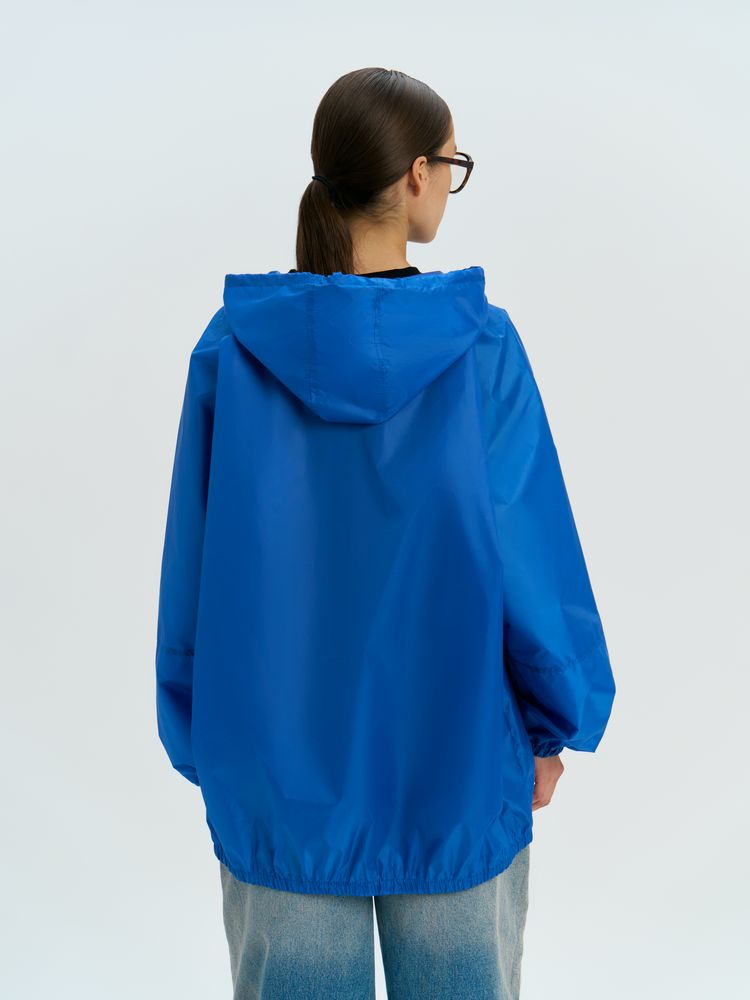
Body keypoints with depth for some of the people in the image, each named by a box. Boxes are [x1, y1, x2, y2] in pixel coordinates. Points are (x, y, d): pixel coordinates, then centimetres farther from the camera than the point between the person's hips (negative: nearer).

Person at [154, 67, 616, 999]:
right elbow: (532, 549, -9)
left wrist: (199, 740, 9)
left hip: (280, 772, 2)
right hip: (457, 758, -1)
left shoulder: (232, 348, -9)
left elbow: (194, 560, -4)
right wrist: (552, 725, 7)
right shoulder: (483, 346, -13)